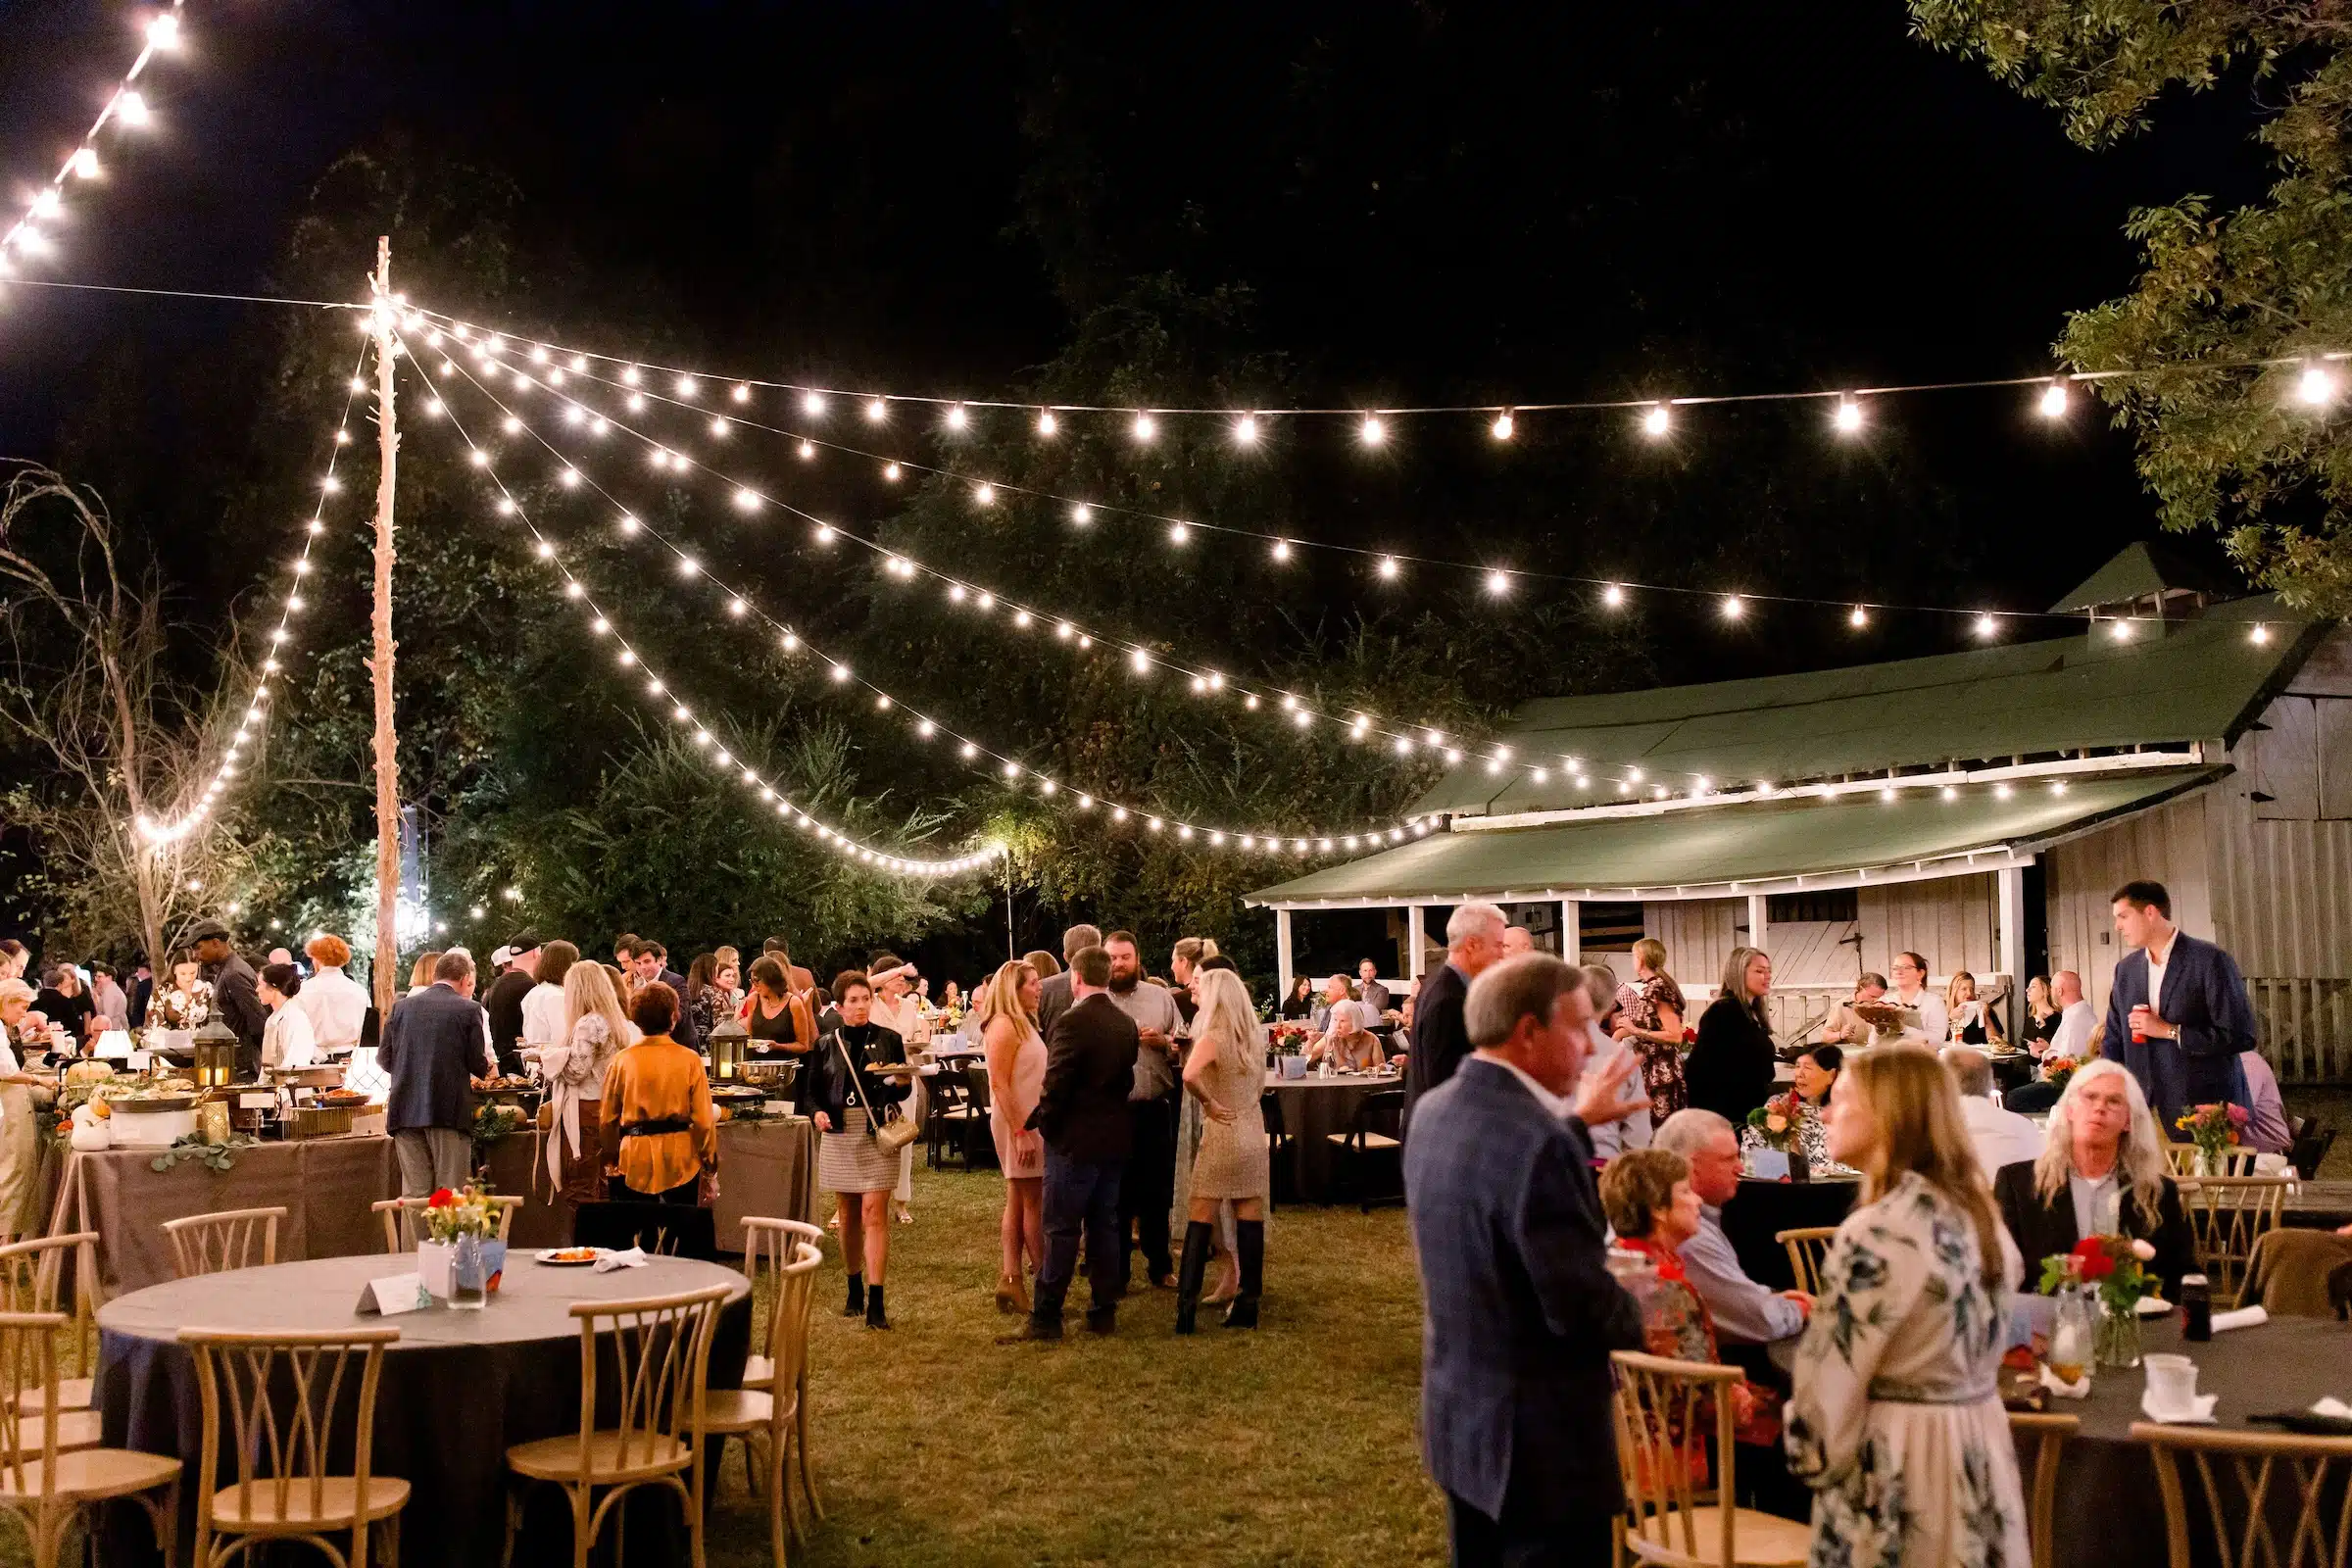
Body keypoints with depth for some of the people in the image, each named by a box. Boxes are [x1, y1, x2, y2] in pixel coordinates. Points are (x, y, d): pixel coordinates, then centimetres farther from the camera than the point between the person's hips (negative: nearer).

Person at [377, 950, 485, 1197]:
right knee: (450, 1193, 1)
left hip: (406, 1109, 4)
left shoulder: (402, 1006, 9)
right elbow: (477, 1063, -4)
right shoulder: (468, 1010, -3)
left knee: (414, 1192, 6)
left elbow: (384, 1059, 11)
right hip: (449, 1110, -3)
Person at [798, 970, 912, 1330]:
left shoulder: (889, 1040, 3)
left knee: (874, 1213, -10)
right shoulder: (826, 1046, 7)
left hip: (877, 1136, -2)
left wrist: (899, 1083, -17)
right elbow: (810, 1091, 8)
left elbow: (904, 1090, 6)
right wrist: (817, 1113, -12)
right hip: (839, 1135, 2)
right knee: (849, 1215, 10)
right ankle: (854, 1291, 25)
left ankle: (875, 1301, -11)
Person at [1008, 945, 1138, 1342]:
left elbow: (1056, 1084, -18)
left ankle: (1046, 1317, 2)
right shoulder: (1126, 1024, 6)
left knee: (1061, 1230, -2)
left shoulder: (1072, 1022, -17)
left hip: (1075, 1139, -7)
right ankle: (1104, 1312, 16)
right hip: (1115, 1138, 7)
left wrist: (1039, 1122, -4)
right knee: (1104, 1226, 12)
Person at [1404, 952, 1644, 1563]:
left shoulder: (1434, 1110, 1)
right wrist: (1635, 1326, -5)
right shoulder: (1538, 1141, -27)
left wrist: (1576, 1121, 16)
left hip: (1458, 1414, 9)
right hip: (1538, 1437, -9)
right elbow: (1581, 1304, -25)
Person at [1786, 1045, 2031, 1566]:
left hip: (1899, 1458, -8)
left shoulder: (1879, 1230, -20)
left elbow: (1833, 1374, -17)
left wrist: (1814, 1463, -3)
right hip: (1982, 1447, 8)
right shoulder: (1979, 1211, 7)